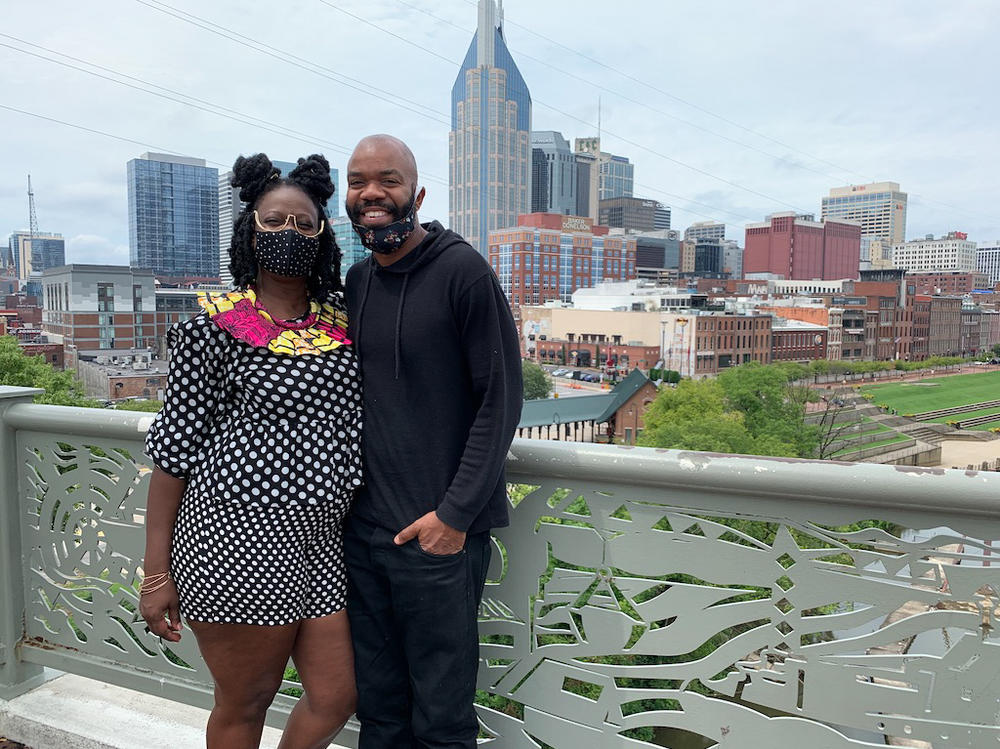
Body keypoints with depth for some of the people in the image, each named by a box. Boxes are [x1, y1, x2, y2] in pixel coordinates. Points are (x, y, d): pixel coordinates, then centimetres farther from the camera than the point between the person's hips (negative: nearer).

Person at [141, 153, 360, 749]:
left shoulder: (343, 322, 8)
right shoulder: (216, 329, -6)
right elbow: (174, 449, -5)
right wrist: (157, 571, -5)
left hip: (320, 542, 5)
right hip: (236, 538, -5)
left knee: (335, 698, 12)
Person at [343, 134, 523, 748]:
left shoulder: (463, 271, -9)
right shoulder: (355, 281, 11)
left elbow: (502, 398, -11)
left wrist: (455, 513, -15)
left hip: (440, 534, -6)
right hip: (363, 528, 6)